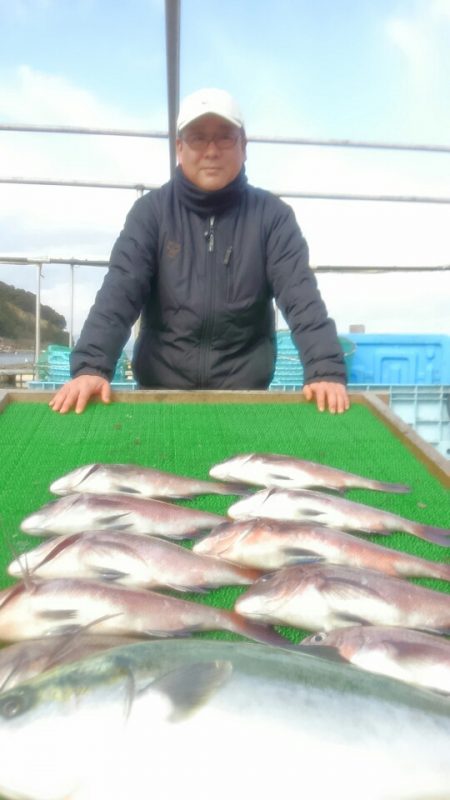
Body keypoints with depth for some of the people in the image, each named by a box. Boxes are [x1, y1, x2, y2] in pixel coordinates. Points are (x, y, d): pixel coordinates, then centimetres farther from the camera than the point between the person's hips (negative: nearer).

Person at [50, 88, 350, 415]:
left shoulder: (271, 214, -2)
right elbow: (120, 291, -12)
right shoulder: (151, 211, -2)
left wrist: (326, 371, -26)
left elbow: (301, 295, -11)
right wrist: (91, 367, -27)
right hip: (161, 391, 1)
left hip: (246, 395, 0)